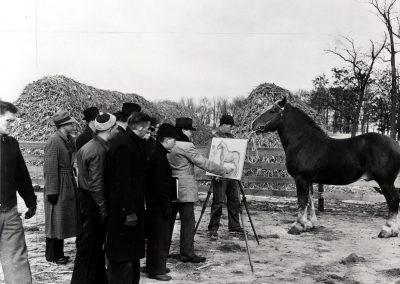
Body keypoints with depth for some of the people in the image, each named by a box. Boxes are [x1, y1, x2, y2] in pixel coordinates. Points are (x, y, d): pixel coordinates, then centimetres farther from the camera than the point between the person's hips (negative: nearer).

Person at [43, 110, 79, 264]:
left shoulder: (69, 139, 7)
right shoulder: (53, 142, -18)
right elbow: (50, 168, -19)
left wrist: (72, 180, 13)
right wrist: (52, 192, -19)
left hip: (69, 184, 8)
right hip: (58, 186, -8)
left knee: (63, 220, 16)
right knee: (56, 220, 3)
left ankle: (58, 252, 29)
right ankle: (52, 255, 17)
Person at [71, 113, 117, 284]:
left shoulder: (87, 146, 10)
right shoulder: (99, 151, -20)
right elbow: (96, 184, -23)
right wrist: (103, 209, -17)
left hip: (85, 200, 10)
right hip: (94, 204, -10)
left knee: (95, 244, 19)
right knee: (90, 246, 1)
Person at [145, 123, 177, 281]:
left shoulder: (157, 154, 12)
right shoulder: (159, 157, -18)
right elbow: (159, 185, -22)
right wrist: (166, 206, -19)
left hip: (155, 203, 10)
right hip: (159, 203, -10)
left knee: (156, 236, 17)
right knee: (161, 237, -2)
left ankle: (153, 266, 28)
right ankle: (157, 270, 7)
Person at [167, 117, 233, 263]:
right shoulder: (187, 146, -14)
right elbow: (203, 163, -13)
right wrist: (224, 170, -4)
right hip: (185, 190, -8)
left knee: (168, 220, 14)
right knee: (187, 221, 1)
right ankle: (187, 253, 7)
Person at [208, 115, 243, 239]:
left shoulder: (231, 137, 14)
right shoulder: (214, 138, -7)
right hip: (220, 176, -7)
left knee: (234, 201, 11)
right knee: (218, 202, -5)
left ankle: (234, 226, 22)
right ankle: (213, 229, 3)